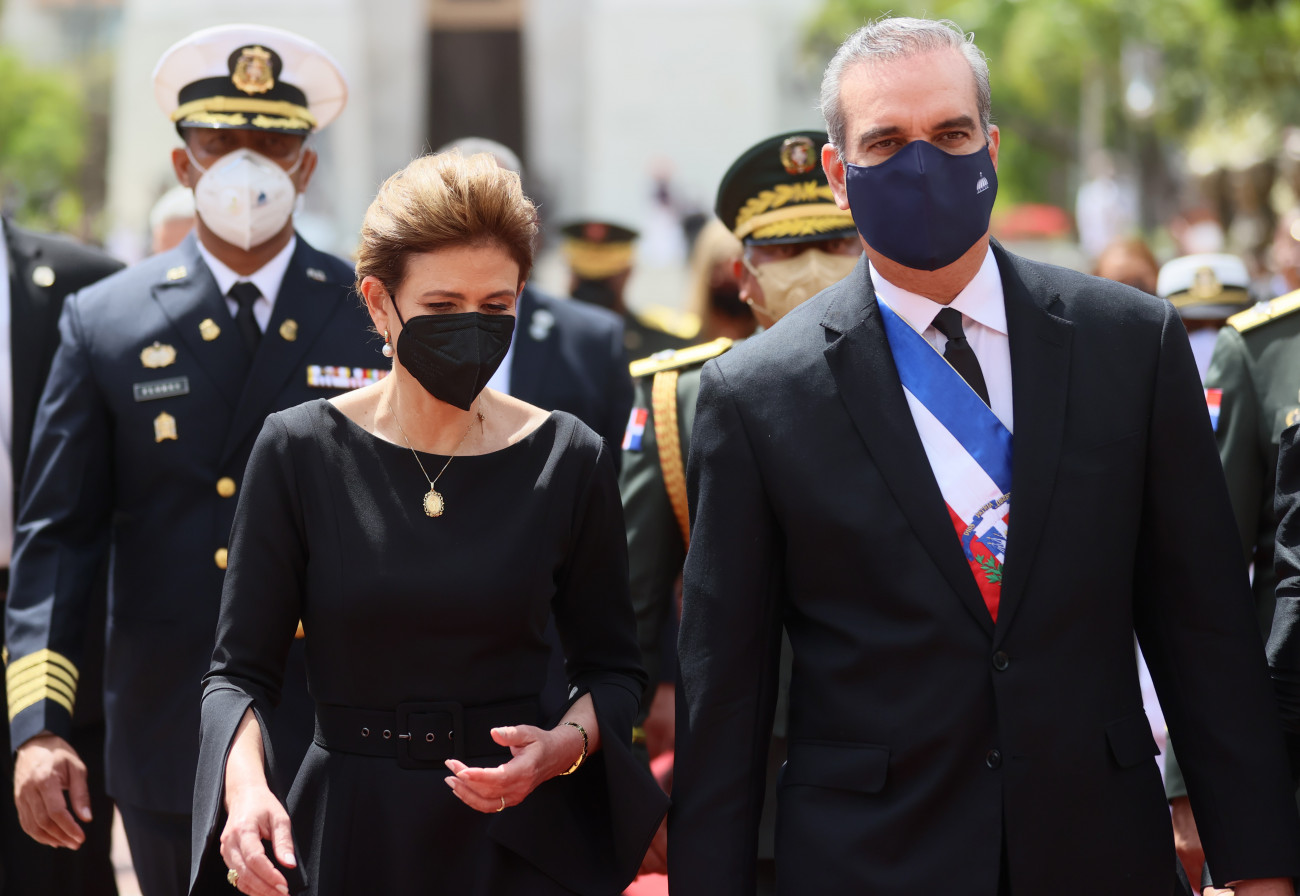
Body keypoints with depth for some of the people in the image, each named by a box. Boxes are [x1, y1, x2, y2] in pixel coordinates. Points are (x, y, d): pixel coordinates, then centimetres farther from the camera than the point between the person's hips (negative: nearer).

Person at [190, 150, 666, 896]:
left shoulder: (569, 459, -2)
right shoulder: (300, 451, -4)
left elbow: (612, 667, 8)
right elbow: (242, 668, -2)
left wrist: (567, 744, -13)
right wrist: (245, 786, -21)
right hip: (347, 833, 0)